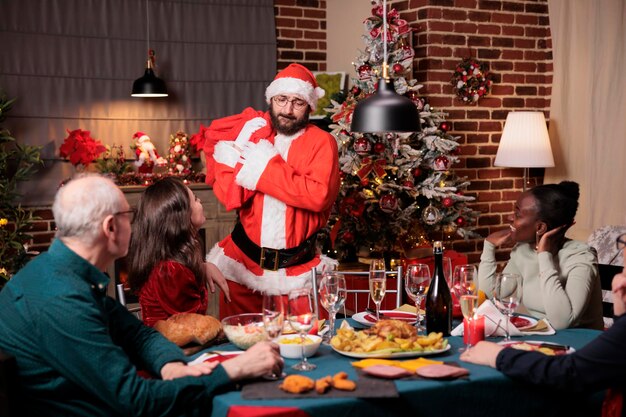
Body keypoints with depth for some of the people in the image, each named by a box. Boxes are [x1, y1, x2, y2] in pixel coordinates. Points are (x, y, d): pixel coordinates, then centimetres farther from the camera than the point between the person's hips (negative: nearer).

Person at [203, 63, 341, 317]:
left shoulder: (321, 142, -6)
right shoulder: (251, 135, 4)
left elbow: (320, 195, -22)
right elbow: (228, 193, -2)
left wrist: (265, 167, -18)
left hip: (296, 267, -3)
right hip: (243, 257, 3)